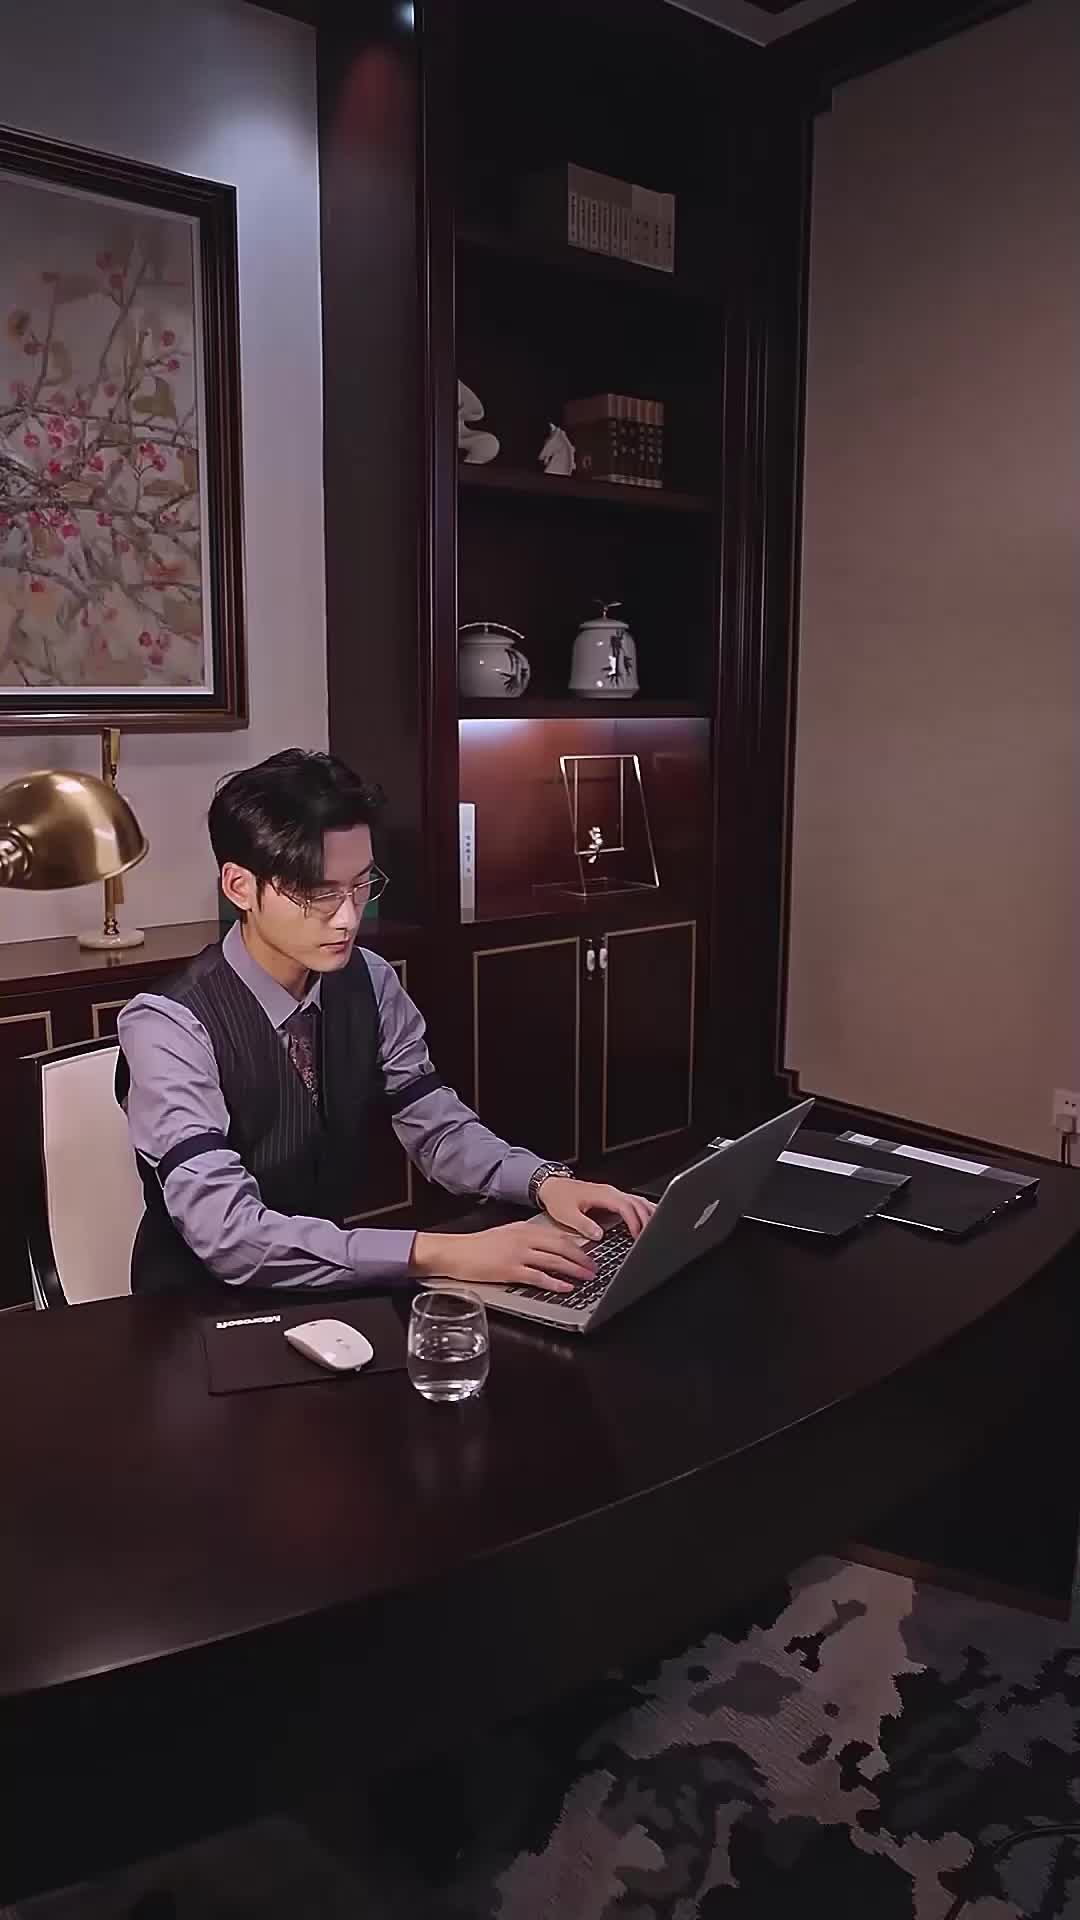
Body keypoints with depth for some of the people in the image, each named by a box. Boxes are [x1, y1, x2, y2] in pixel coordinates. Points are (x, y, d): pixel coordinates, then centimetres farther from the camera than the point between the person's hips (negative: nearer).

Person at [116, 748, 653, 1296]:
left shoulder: (370, 984, -3)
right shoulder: (170, 1026, -22)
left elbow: (438, 1128, 3)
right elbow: (227, 1234, -30)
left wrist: (544, 1181, -16)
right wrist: (436, 1254, -36)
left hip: (328, 1288, 6)